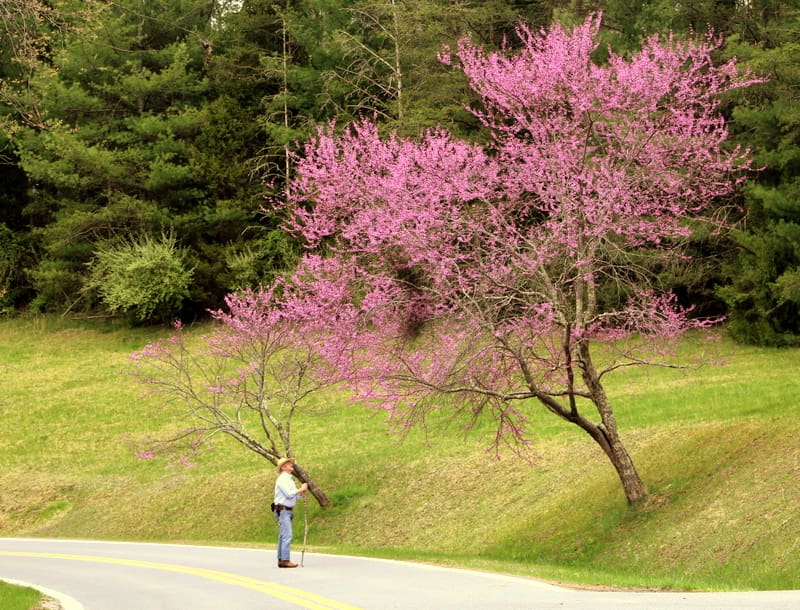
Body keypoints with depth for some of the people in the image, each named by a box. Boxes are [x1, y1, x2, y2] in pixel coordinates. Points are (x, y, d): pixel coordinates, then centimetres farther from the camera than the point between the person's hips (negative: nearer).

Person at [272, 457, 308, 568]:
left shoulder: (289, 479, 19)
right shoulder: (282, 479, -11)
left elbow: (294, 495, 18)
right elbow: (289, 494, -21)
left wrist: (302, 490, 0)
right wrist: (301, 489, -10)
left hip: (288, 510, 10)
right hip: (282, 510, -10)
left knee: (283, 536, 10)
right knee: (287, 536, -14)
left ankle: (281, 559, 12)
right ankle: (285, 560, -16)